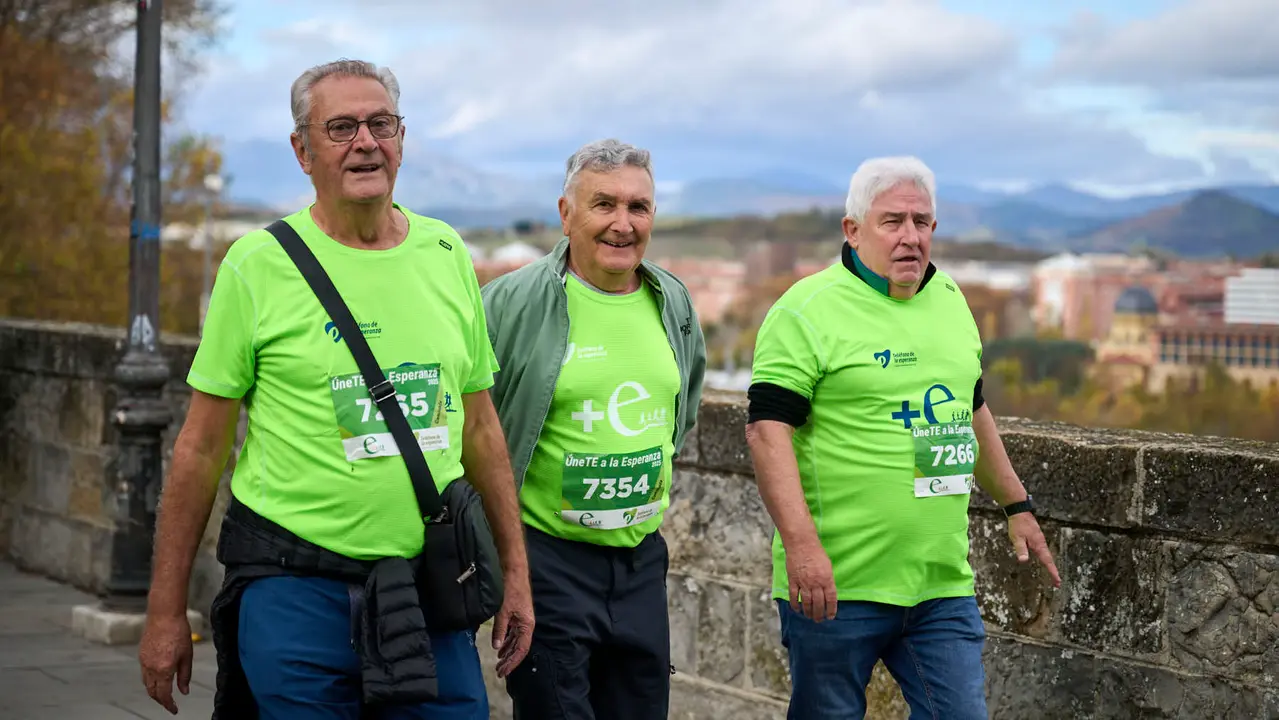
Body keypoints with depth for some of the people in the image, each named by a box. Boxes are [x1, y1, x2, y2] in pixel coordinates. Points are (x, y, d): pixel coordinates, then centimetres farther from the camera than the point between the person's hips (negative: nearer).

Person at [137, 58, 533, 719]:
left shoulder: (445, 252, 7)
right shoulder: (257, 265, -5)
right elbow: (201, 448, -3)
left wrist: (515, 573, 11)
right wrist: (165, 613, -3)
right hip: (295, 590, -4)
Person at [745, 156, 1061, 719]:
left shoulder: (950, 301, 14)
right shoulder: (809, 309, -9)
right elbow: (767, 428, -16)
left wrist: (1016, 505, 26)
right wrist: (801, 545, -25)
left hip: (942, 583, 6)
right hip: (836, 584, -6)